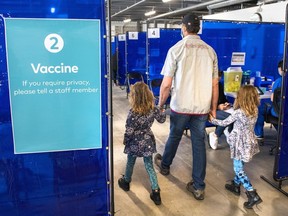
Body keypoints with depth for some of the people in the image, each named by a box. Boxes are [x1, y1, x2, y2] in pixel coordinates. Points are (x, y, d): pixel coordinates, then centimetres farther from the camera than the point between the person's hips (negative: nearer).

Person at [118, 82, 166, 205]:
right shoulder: (153, 109, -12)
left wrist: (125, 141, -2)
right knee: (149, 166, 13)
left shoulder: (133, 113, -25)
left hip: (134, 143, -3)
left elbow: (129, 131, -20)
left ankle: (126, 182, 46)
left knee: (130, 163, 21)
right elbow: (162, 119, 4)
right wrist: (162, 111, 23)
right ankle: (155, 191, 10)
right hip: (148, 142, 3)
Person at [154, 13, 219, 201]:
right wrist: (213, 108, 15)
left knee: (174, 137, 20)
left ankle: (165, 165, 46)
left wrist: (160, 104, 5)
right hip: (203, 107, 2)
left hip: (180, 105, -2)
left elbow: (166, 84, -10)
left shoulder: (176, 49, -8)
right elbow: (215, 84, 5)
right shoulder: (210, 51, 2)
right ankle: (198, 187, 16)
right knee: (199, 143, 10)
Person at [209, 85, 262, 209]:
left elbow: (224, 123, -10)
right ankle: (236, 185, 38)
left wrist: (212, 120, 7)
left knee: (239, 169, 0)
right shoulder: (255, 110, -3)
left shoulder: (238, 112, -22)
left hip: (241, 144, -7)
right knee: (239, 166, 22)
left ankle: (253, 195, -3)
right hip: (250, 142, 7)